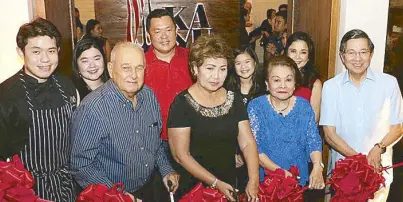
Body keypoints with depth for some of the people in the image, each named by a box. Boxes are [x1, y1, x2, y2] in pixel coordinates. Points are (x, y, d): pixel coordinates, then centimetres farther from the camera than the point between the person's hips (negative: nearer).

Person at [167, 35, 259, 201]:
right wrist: (215, 183, -17)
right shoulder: (182, 104, -13)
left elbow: (248, 143, -1)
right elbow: (180, 155, -15)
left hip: (229, 186, 5)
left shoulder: (234, 100, 2)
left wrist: (253, 180, -14)